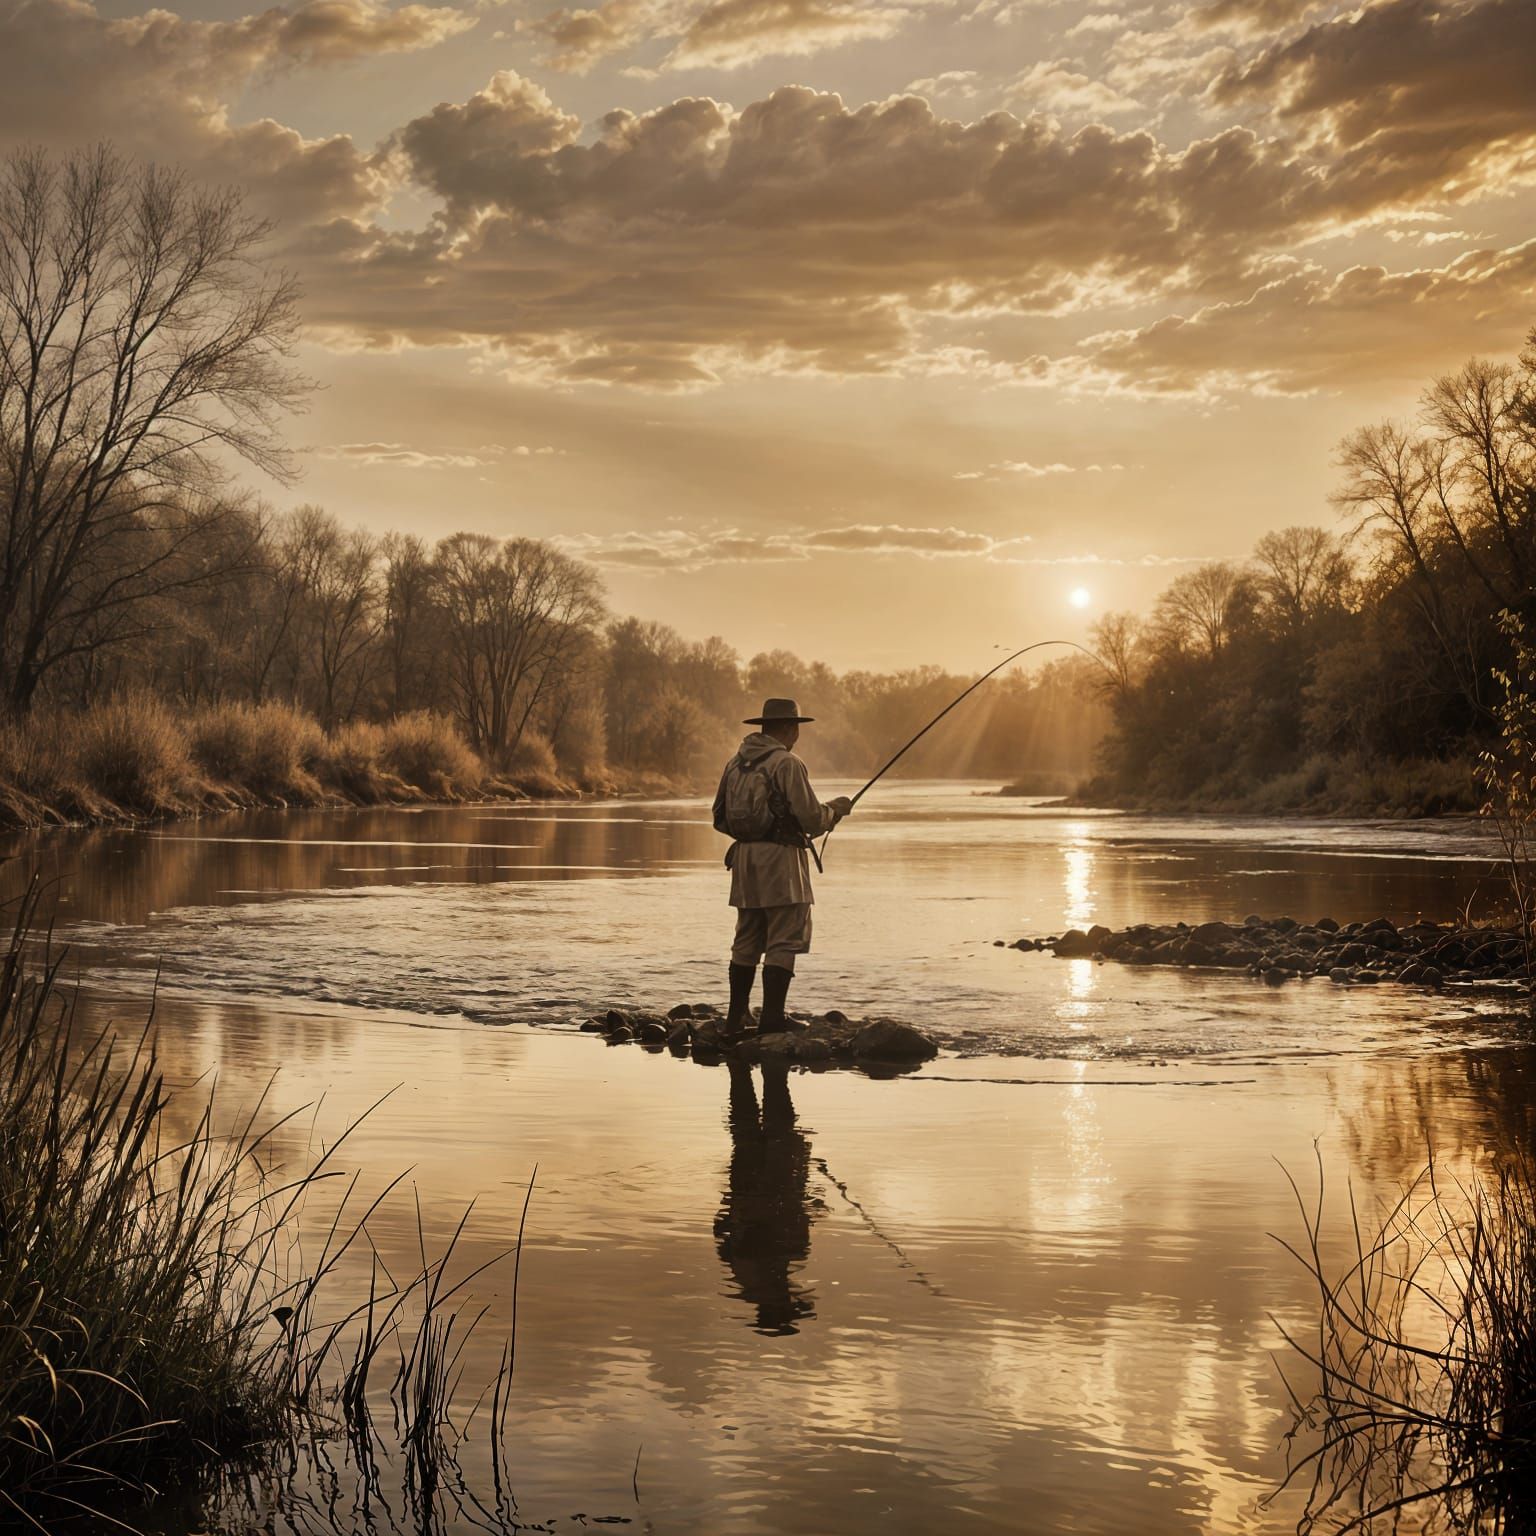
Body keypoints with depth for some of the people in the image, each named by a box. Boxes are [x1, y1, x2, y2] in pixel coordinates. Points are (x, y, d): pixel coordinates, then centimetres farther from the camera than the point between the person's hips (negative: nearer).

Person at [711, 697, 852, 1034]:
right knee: (784, 943, -5)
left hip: (744, 858, 8)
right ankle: (771, 1022, -9)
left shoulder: (736, 763, 12)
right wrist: (836, 808, 6)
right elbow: (811, 819, -13)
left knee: (746, 941, 14)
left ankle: (736, 1019, 18)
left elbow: (720, 818, 16)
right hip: (780, 859, -8)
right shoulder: (787, 763, -11)